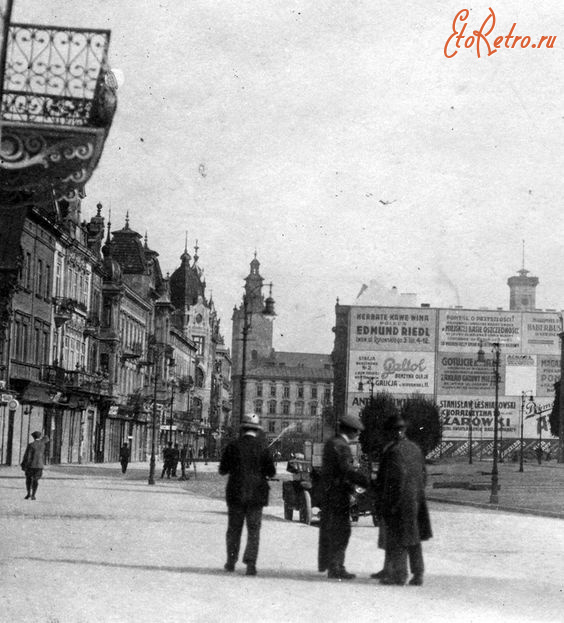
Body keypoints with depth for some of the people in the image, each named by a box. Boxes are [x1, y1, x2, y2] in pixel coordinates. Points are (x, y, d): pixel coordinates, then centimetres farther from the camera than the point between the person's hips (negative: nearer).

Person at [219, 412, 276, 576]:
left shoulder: (233, 446, -4)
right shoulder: (262, 447, -5)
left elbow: (222, 470, -1)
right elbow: (271, 472, -4)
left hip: (235, 494, 1)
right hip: (256, 495, -1)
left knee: (234, 529, 13)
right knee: (254, 530, 4)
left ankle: (231, 562, 17)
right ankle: (250, 563, -5)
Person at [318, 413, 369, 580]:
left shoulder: (330, 443, 13)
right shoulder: (342, 446, -17)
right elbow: (347, 470, -28)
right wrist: (368, 483, -30)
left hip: (327, 492, 10)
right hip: (338, 493, -10)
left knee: (327, 528, 19)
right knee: (341, 530, -6)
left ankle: (324, 563, 30)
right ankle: (335, 568, -6)